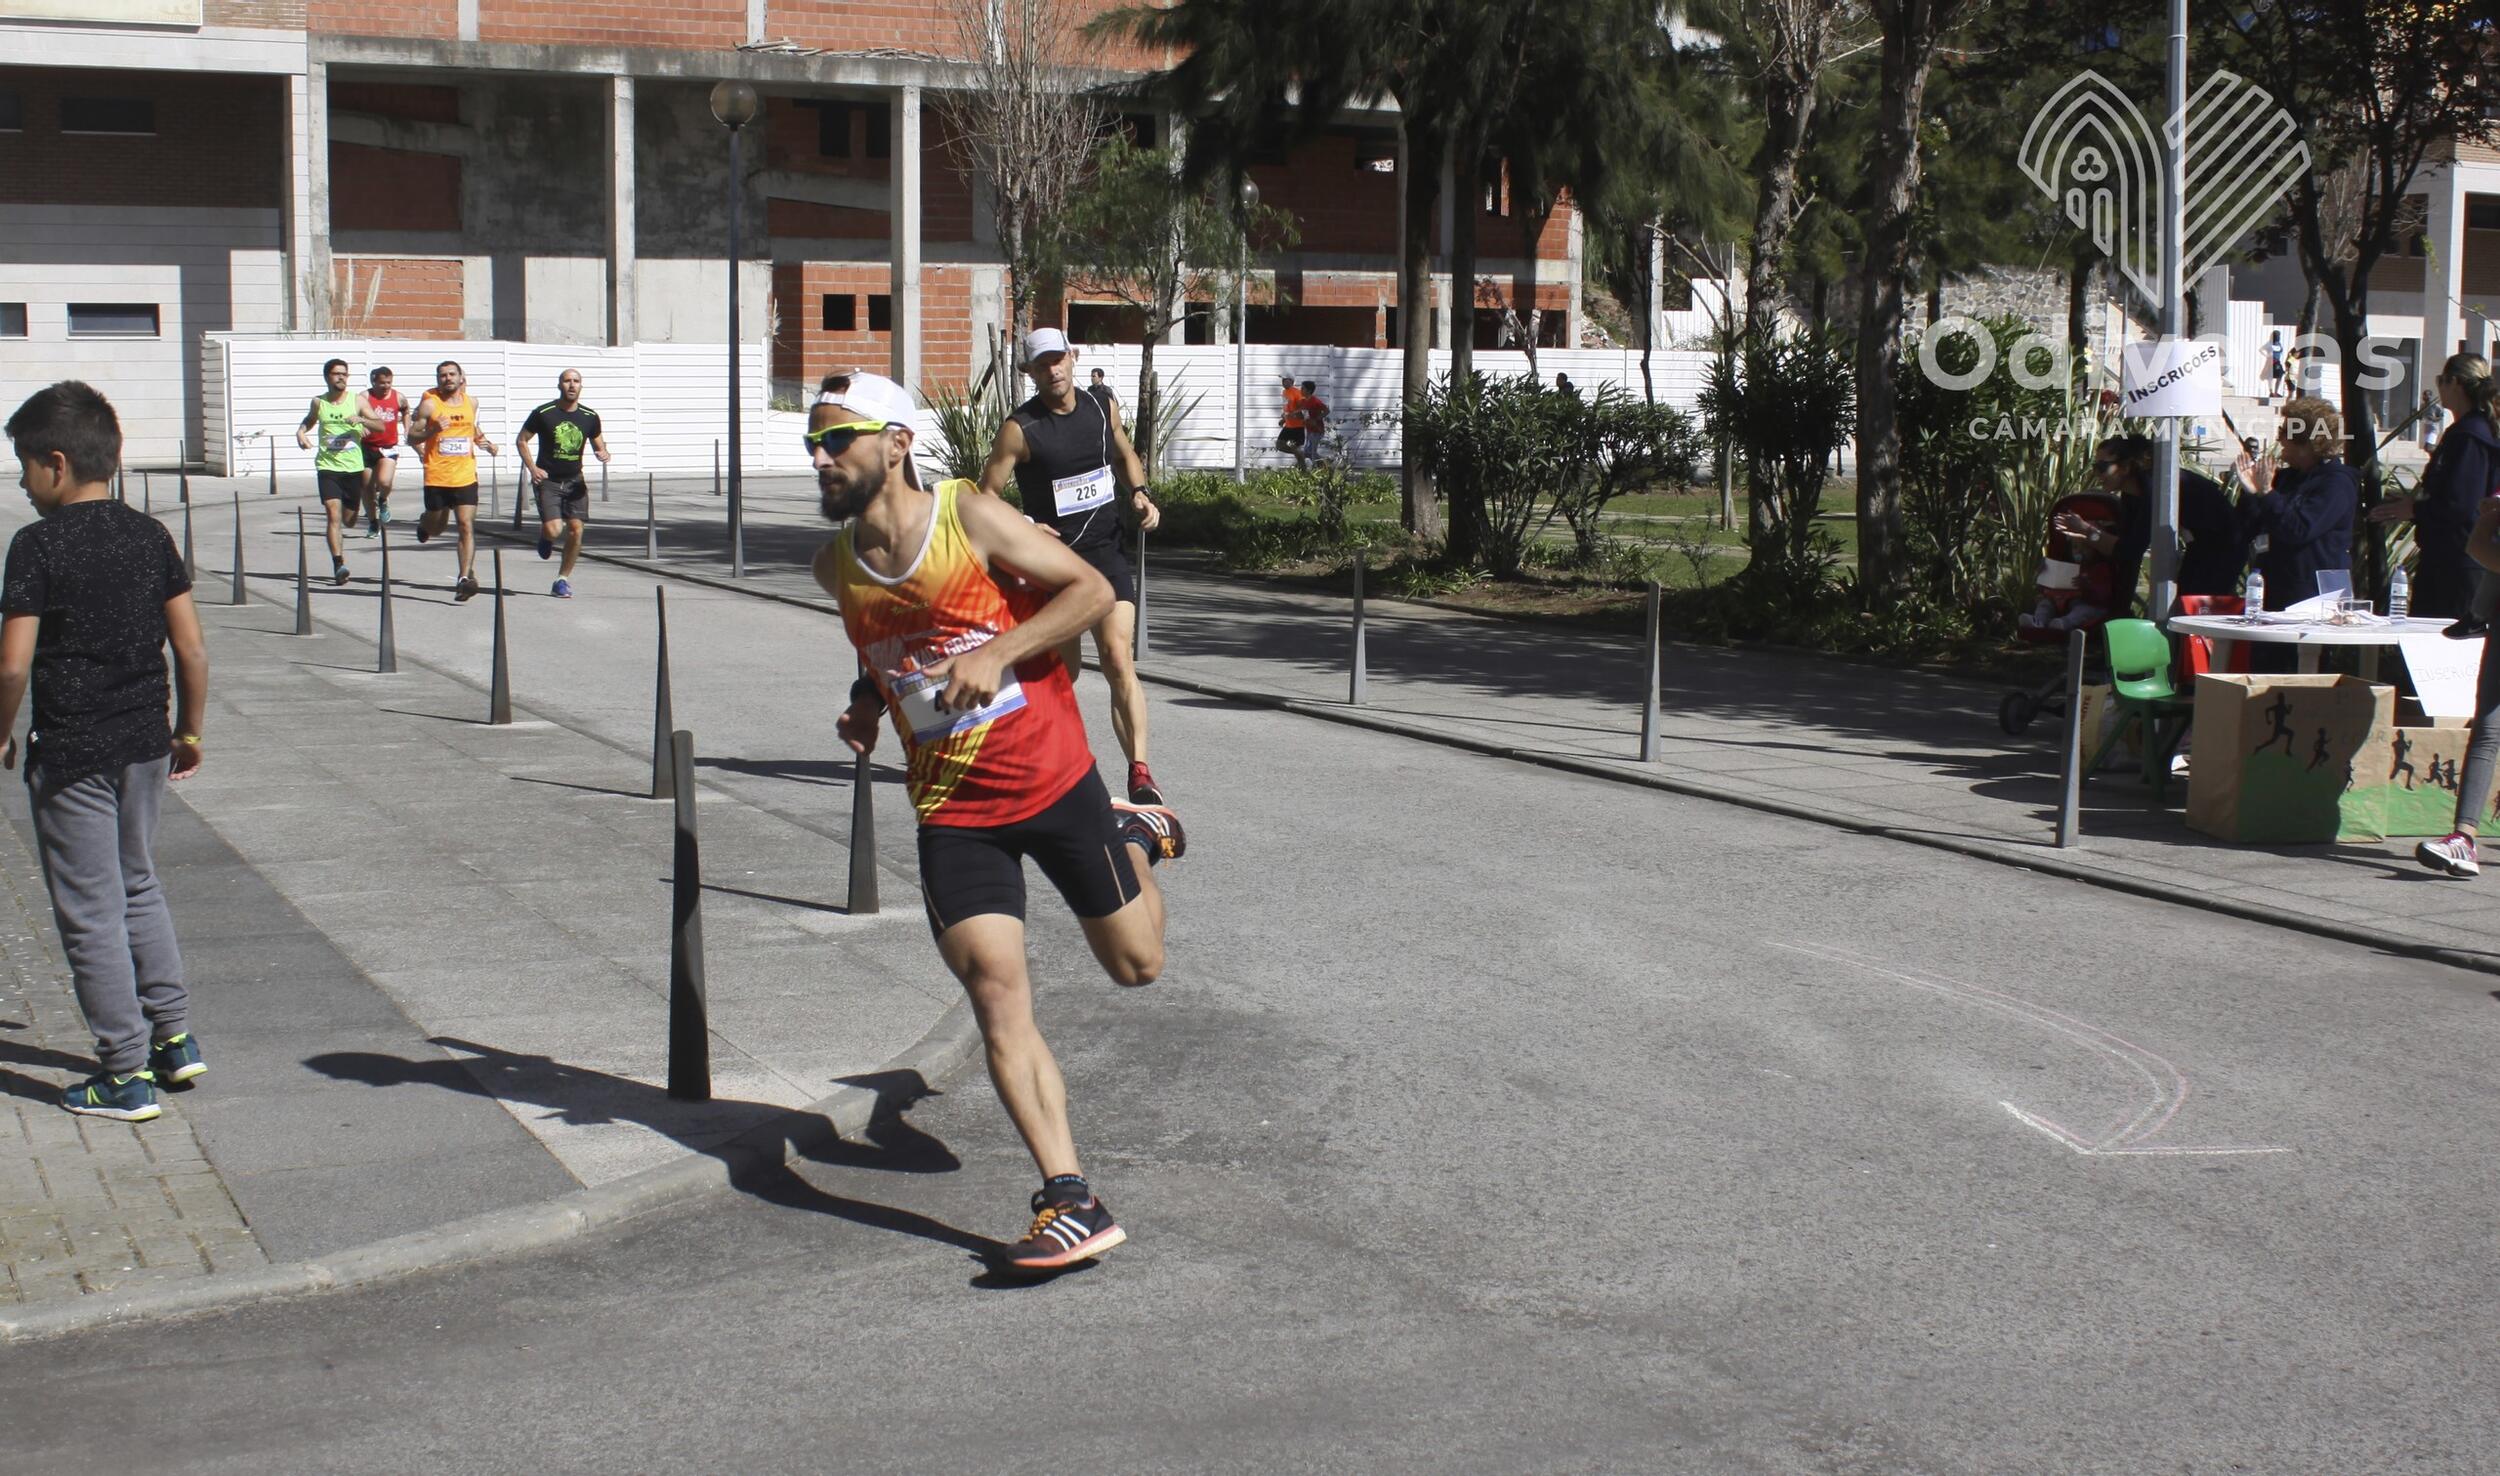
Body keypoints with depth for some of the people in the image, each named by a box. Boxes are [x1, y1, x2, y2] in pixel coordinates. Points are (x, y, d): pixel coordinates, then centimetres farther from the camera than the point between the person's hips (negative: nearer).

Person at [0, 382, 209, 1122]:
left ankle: (127, 1075, 7)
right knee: (138, 886, 23)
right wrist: (190, 729, 15)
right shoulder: (150, 535, 2)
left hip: (72, 754, -6)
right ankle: (175, 1037, 24)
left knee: (92, 912, 3)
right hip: (145, 743, 6)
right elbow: (192, 650, 3)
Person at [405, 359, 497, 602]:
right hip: (437, 478, -2)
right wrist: (433, 430, -21)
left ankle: (466, 577, -13)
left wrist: (485, 442, 10)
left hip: (466, 477, 2)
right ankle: (424, 524, 49)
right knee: (436, 528, 12)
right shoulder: (429, 404, -4)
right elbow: (412, 436, -4)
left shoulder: (470, 402, 9)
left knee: (467, 526, -10)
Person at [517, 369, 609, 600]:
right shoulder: (543, 413, -8)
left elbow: (598, 444, 14)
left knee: (576, 529, -7)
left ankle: (563, 578, 9)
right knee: (554, 530, -16)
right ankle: (544, 535, 24)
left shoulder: (590, 417, 1)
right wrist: (532, 468, -10)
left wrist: (603, 453, -10)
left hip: (575, 480, 3)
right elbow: (521, 440, 2)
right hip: (548, 480, -3)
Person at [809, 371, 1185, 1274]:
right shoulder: (837, 566, 3)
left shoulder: (969, 516, -13)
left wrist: (997, 652, -24)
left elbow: (1092, 590, -12)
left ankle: (1137, 837, 42)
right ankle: (1070, 1203, -10)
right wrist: (868, 701, 4)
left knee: (1136, 965, 11)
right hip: (951, 809, 3)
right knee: (996, 996, -12)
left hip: (1053, 779, -3)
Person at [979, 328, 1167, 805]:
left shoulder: (1100, 407, 5)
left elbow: (1124, 455, 24)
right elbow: (985, 496, -6)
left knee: (1119, 660, -16)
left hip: (1107, 552, 1)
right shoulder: (1019, 429, -8)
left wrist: (1139, 493, 6)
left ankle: (1140, 771, -20)